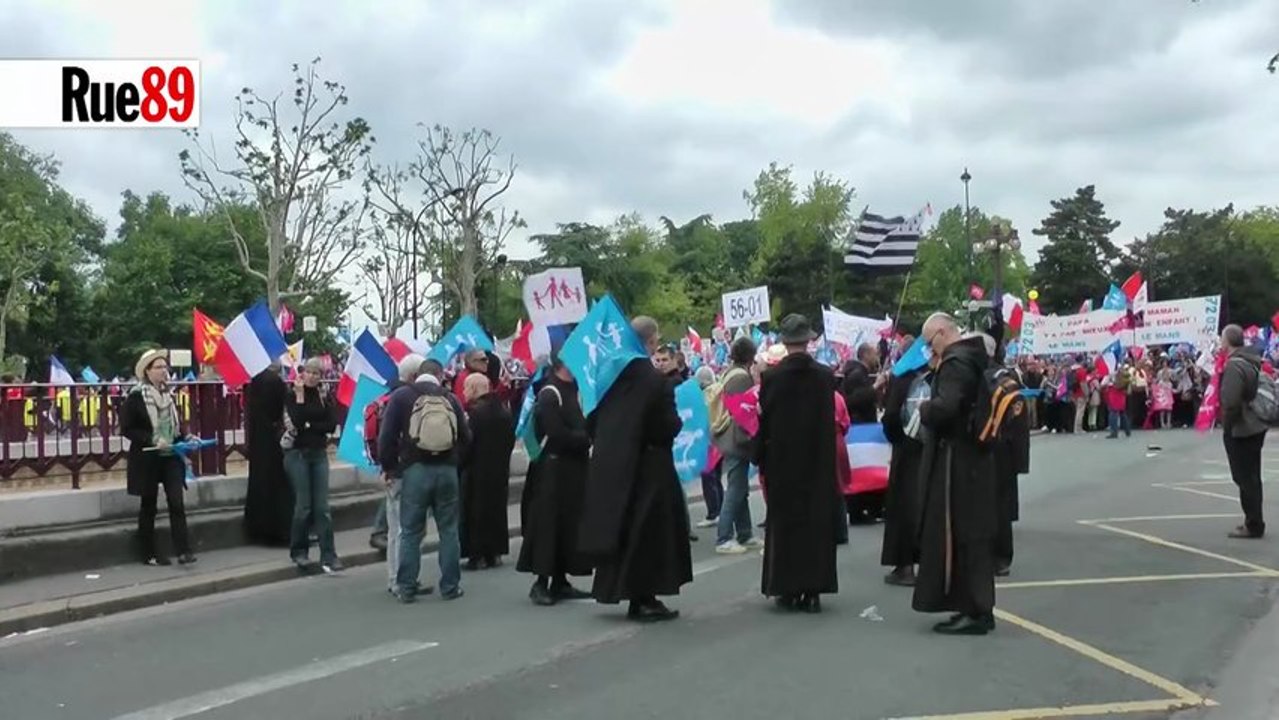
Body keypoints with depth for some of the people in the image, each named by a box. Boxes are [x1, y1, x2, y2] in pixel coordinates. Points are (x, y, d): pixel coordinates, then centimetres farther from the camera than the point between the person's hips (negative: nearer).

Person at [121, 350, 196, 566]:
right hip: (148, 459, -4)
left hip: (170, 457, 4)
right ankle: (149, 554, 15)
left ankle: (183, 550, -8)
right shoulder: (136, 397, -8)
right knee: (149, 506, 6)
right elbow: (126, 429, -10)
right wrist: (153, 440, -20)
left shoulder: (168, 394, 9)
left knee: (176, 502, -6)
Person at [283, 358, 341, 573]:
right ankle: (298, 551, 16)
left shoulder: (324, 397, 9)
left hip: (319, 453, 3)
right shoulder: (292, 395, 0)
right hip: (297, 453, -3)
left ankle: (328, 556, -4)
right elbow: (297, 422, -17)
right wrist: (300, 395, -14)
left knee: (322, 506, -3)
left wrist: (308, 426, -9)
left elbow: (332, 425, -1)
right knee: (303, 505, -2)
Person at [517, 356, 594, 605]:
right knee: (548, 524, -6)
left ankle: (560, 581, 17)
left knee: (569, 526, 10)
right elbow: (557, 435, -20)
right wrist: (587, 439, -10)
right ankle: (541, 583, 0)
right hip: (553, 470, -8)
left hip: (575, 470, 8)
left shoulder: (574, 391, 13)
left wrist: (586, 437, -3)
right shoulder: (549, 395, -13)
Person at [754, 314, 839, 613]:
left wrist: (760, 459, 6)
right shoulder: (825, 375, -4)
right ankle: (813, 590, 6)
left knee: (783, 521, 7)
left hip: (781, 460, -1)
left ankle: (787, 588, 8)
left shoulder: (771, 377, -8)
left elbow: (763, 421, -3)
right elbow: (831, 422, 5)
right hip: (817, 461, 1)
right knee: (816, 520, 6)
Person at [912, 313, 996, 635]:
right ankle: (978, 608, 21)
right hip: (973, 458, 10)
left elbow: (944, 406, -31)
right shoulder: (972, 357, 13)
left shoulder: (956, 363, -17)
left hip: (955, 462, -10)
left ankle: (974, 611, -1)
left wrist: (924, 407, -12)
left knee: (957, 534, -4)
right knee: (974, 534, 13)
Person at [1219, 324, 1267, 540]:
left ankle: (1254, 525, 1)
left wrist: (1227, 425, -13)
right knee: (1252, 476, 15)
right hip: (1255, 426, 9)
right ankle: (1254, 522, 22)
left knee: (1244, 478, -3)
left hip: (1240, 429, -9)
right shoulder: (1253, 360, 10)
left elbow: (1230, 401, -26)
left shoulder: (1234, 365, -20)